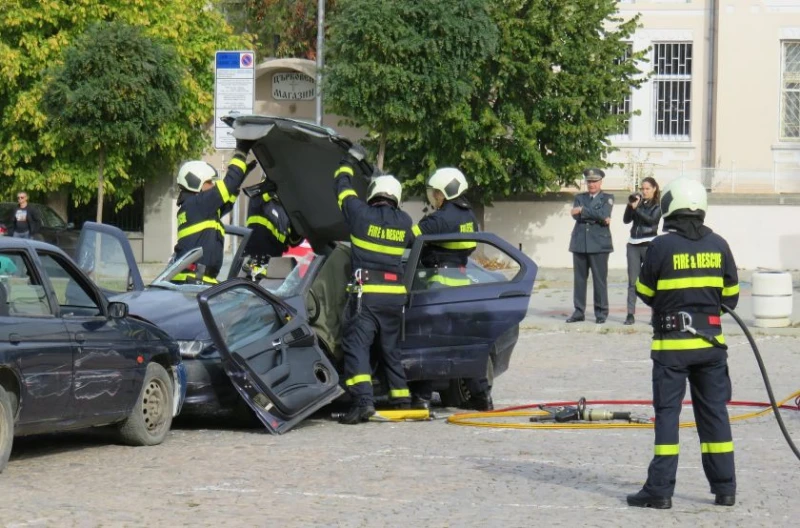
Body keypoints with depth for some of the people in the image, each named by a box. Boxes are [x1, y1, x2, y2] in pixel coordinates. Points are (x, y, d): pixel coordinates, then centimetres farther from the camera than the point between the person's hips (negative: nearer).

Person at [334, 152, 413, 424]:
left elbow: (342, 186, 10)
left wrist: (349, 163, 28)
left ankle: (363, 399, -26)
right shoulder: (404, 222, 6)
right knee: (391, 346, 18)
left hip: (366, 293, -5)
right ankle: (402, 398, 22)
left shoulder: (362, 214, -4)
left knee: (357, 343, -10)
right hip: (396, 295, 5)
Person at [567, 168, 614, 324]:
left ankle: (601, 312, 4)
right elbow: (577, 216, -1)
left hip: (599, 244, -3)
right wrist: (599, 218, -9)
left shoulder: (607, 198, 8)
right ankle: (579, 312, 9)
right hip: (580, 243, 3)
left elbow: (604, 214, -12)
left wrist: (583, 210, -11)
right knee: (579, 279, 3)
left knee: (599, 279, -2)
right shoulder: (580, 198, 16)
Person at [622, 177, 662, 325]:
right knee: (632, 281, 1)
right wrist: (630, 205, -7)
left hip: (649, 244, -4)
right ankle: (630, 314, 0)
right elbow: (626, 220, 7)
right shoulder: (638, 202, 12)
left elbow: (652, 220, -14)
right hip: (633, 244, 4)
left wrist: (636, 208, -16)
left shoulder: (658, 205, 0)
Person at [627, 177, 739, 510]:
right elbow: (731, 295, 9)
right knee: (714, 412, 11)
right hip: (711, 341, 4)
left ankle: (660, 490, -3)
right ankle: (724, 488, 14)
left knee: (667, 413, 0)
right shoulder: (718, 246, 1)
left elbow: (644, 292, 0)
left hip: (672, 343, -4)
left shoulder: (662, 246, -11)